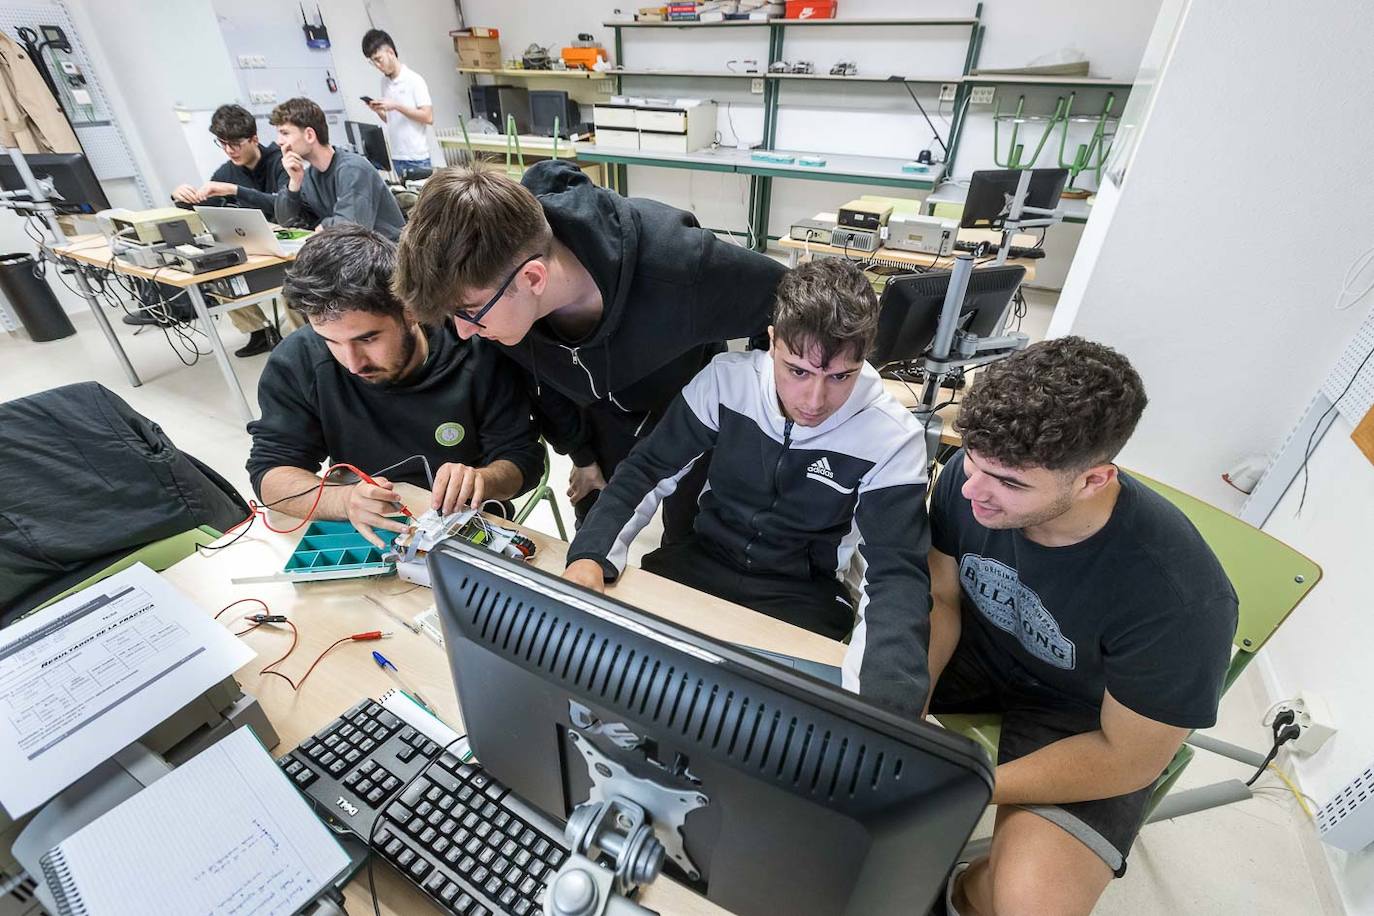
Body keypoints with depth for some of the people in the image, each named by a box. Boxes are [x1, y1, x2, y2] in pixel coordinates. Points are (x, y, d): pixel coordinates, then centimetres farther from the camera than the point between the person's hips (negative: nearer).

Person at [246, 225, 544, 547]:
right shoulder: (297, 362, -12)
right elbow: (270, 474, -10)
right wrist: (343, 500, -30)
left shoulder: (478, 355, -17)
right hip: (360, 537, 3)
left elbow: (524, 459, -9)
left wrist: (480, 479, -31)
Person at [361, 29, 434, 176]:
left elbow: (428, 117, -11)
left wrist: (396, 106, -15)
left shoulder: (414, 80, -4)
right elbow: (390, 120, 20)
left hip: (417, 159, -5)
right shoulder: (384, 81, 14)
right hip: (395, 158, 6)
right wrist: (378, 110, -1)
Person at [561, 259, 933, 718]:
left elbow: (897, 574, -18)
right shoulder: (727, 379, -12)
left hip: (802, 594, -1)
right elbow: (647, 470, -7)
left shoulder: (893, 438, -16)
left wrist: (883, 705, -35)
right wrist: (590, 556, -25)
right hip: (703, 560, 2)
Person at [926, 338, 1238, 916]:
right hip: (977, 644, 4)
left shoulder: (1180, 599, -34)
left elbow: (1130, 759, -19)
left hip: (1078, 714, -3)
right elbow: (942, 599, -8)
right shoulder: (970, 476, -24)